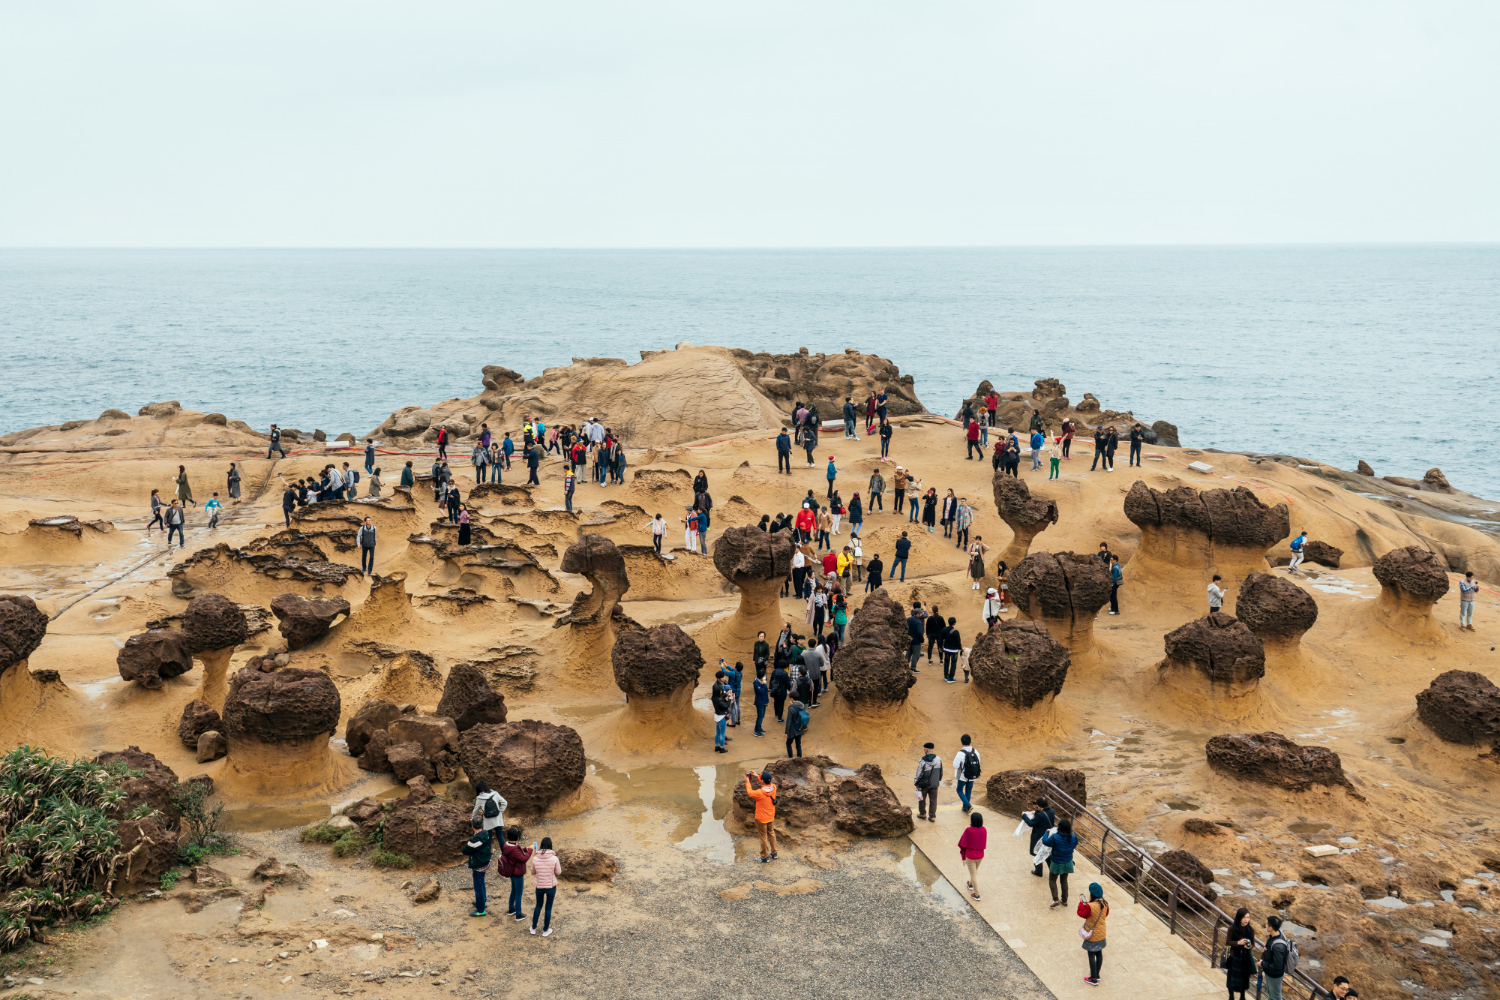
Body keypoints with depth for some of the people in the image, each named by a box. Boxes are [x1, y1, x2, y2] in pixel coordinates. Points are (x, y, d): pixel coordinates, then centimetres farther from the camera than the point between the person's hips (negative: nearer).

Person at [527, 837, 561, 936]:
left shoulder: (535, 859, -14)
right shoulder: (554, 859, -19)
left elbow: (532, 872, 1)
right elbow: (558, 873, -7)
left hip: (539, 886, 2)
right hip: (551, 886, -2)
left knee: (538, 905, 25)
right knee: (549, 907, 17)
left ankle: (533, 928, 35)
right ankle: (545, 930, 29)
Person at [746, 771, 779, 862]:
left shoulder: (760, 793, -32)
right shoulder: (773, 788, -16)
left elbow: (750, 793, -11)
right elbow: (768, 783, 8)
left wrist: (747, 782, 3)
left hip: (761, 819, -6)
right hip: (771, 817, 6)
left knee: (763, 837, 10)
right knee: (771, 833, 25)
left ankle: (765, 857, 23)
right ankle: (774, 852, 39)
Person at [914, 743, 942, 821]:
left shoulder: (923, 761, -20)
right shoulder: (938, 760, -4)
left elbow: (919, 773, -15)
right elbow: (941, 772, 7)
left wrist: (916, 783, -3)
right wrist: (938, 780, 21)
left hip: (924, 784, -4)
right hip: (934, 784, 4)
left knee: (922, 799, 17)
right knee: (933, 800, 12)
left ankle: (922, 814, 29)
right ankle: (932, 816, 14)